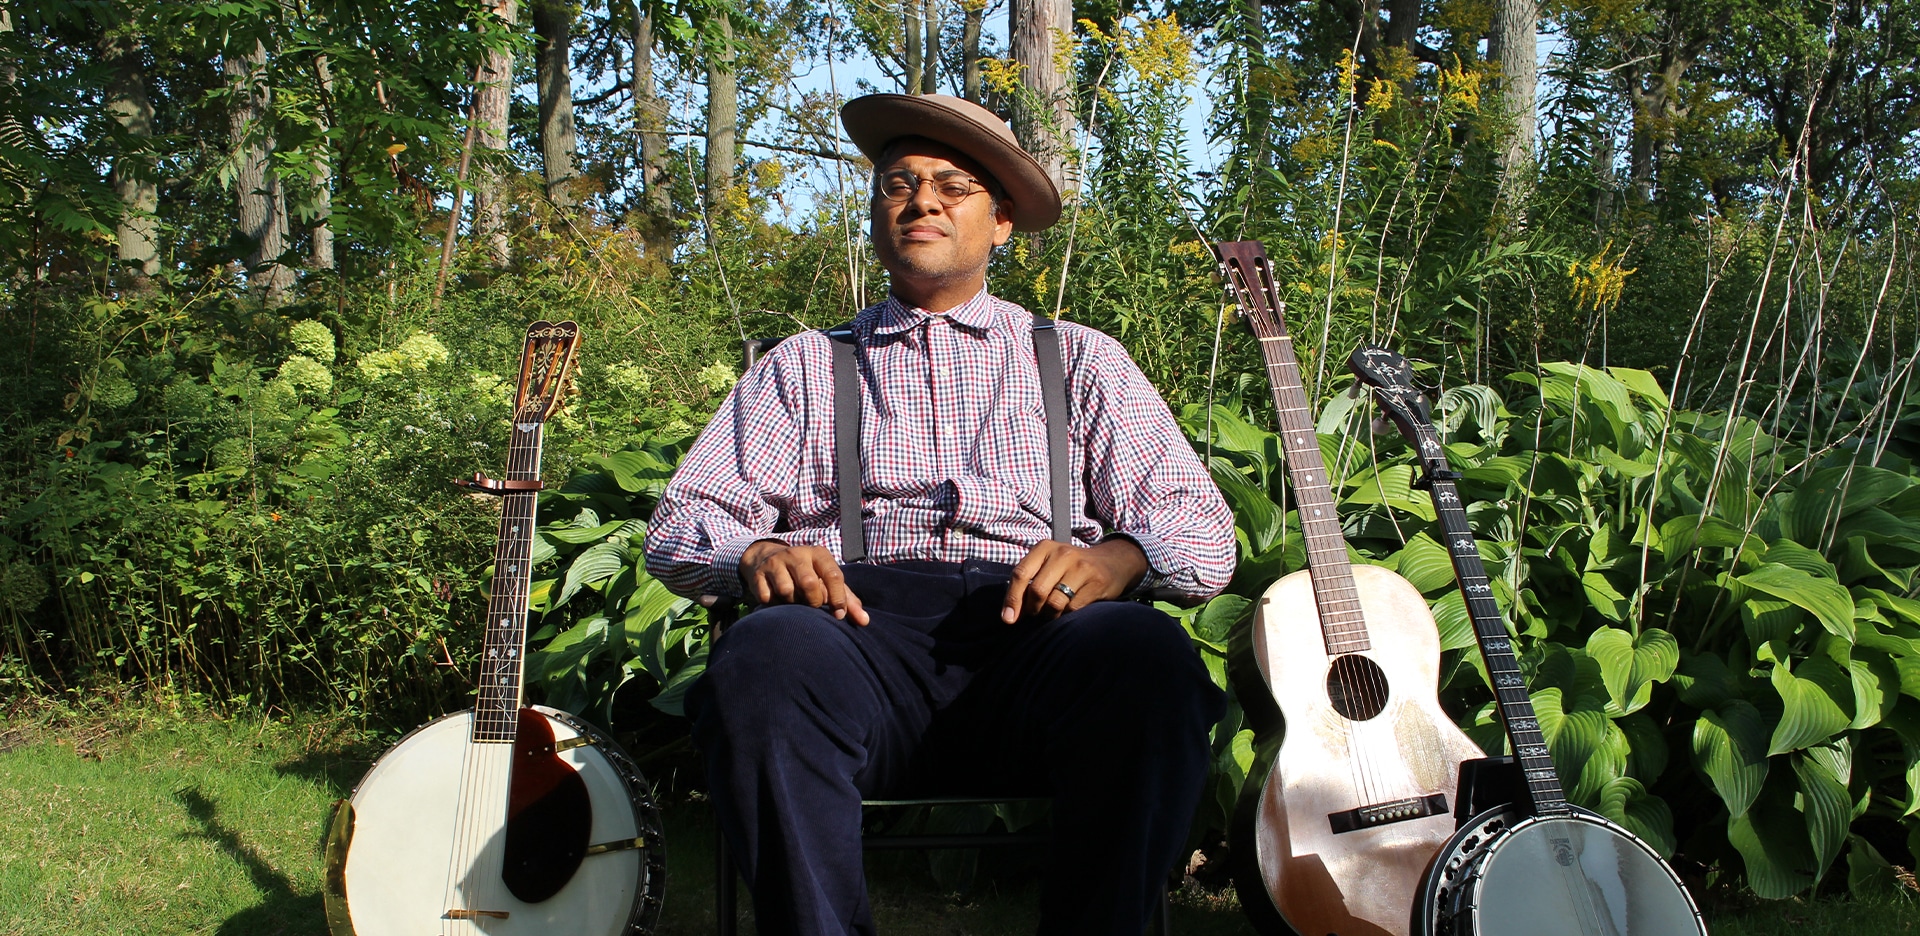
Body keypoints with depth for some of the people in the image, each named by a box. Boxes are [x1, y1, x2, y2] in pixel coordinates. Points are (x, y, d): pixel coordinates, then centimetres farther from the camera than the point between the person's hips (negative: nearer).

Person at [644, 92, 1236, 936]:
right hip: (863, 627, 0)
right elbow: (679, 527, 16)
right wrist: (757, 554, -8)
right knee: (764, 653, -35)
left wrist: (1114, 558, -10)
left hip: (1033, 631, 0)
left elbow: (1202, 532, 14)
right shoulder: (803, 367, 26)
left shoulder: (1081, 360, 24)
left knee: (1146, 652, -34)